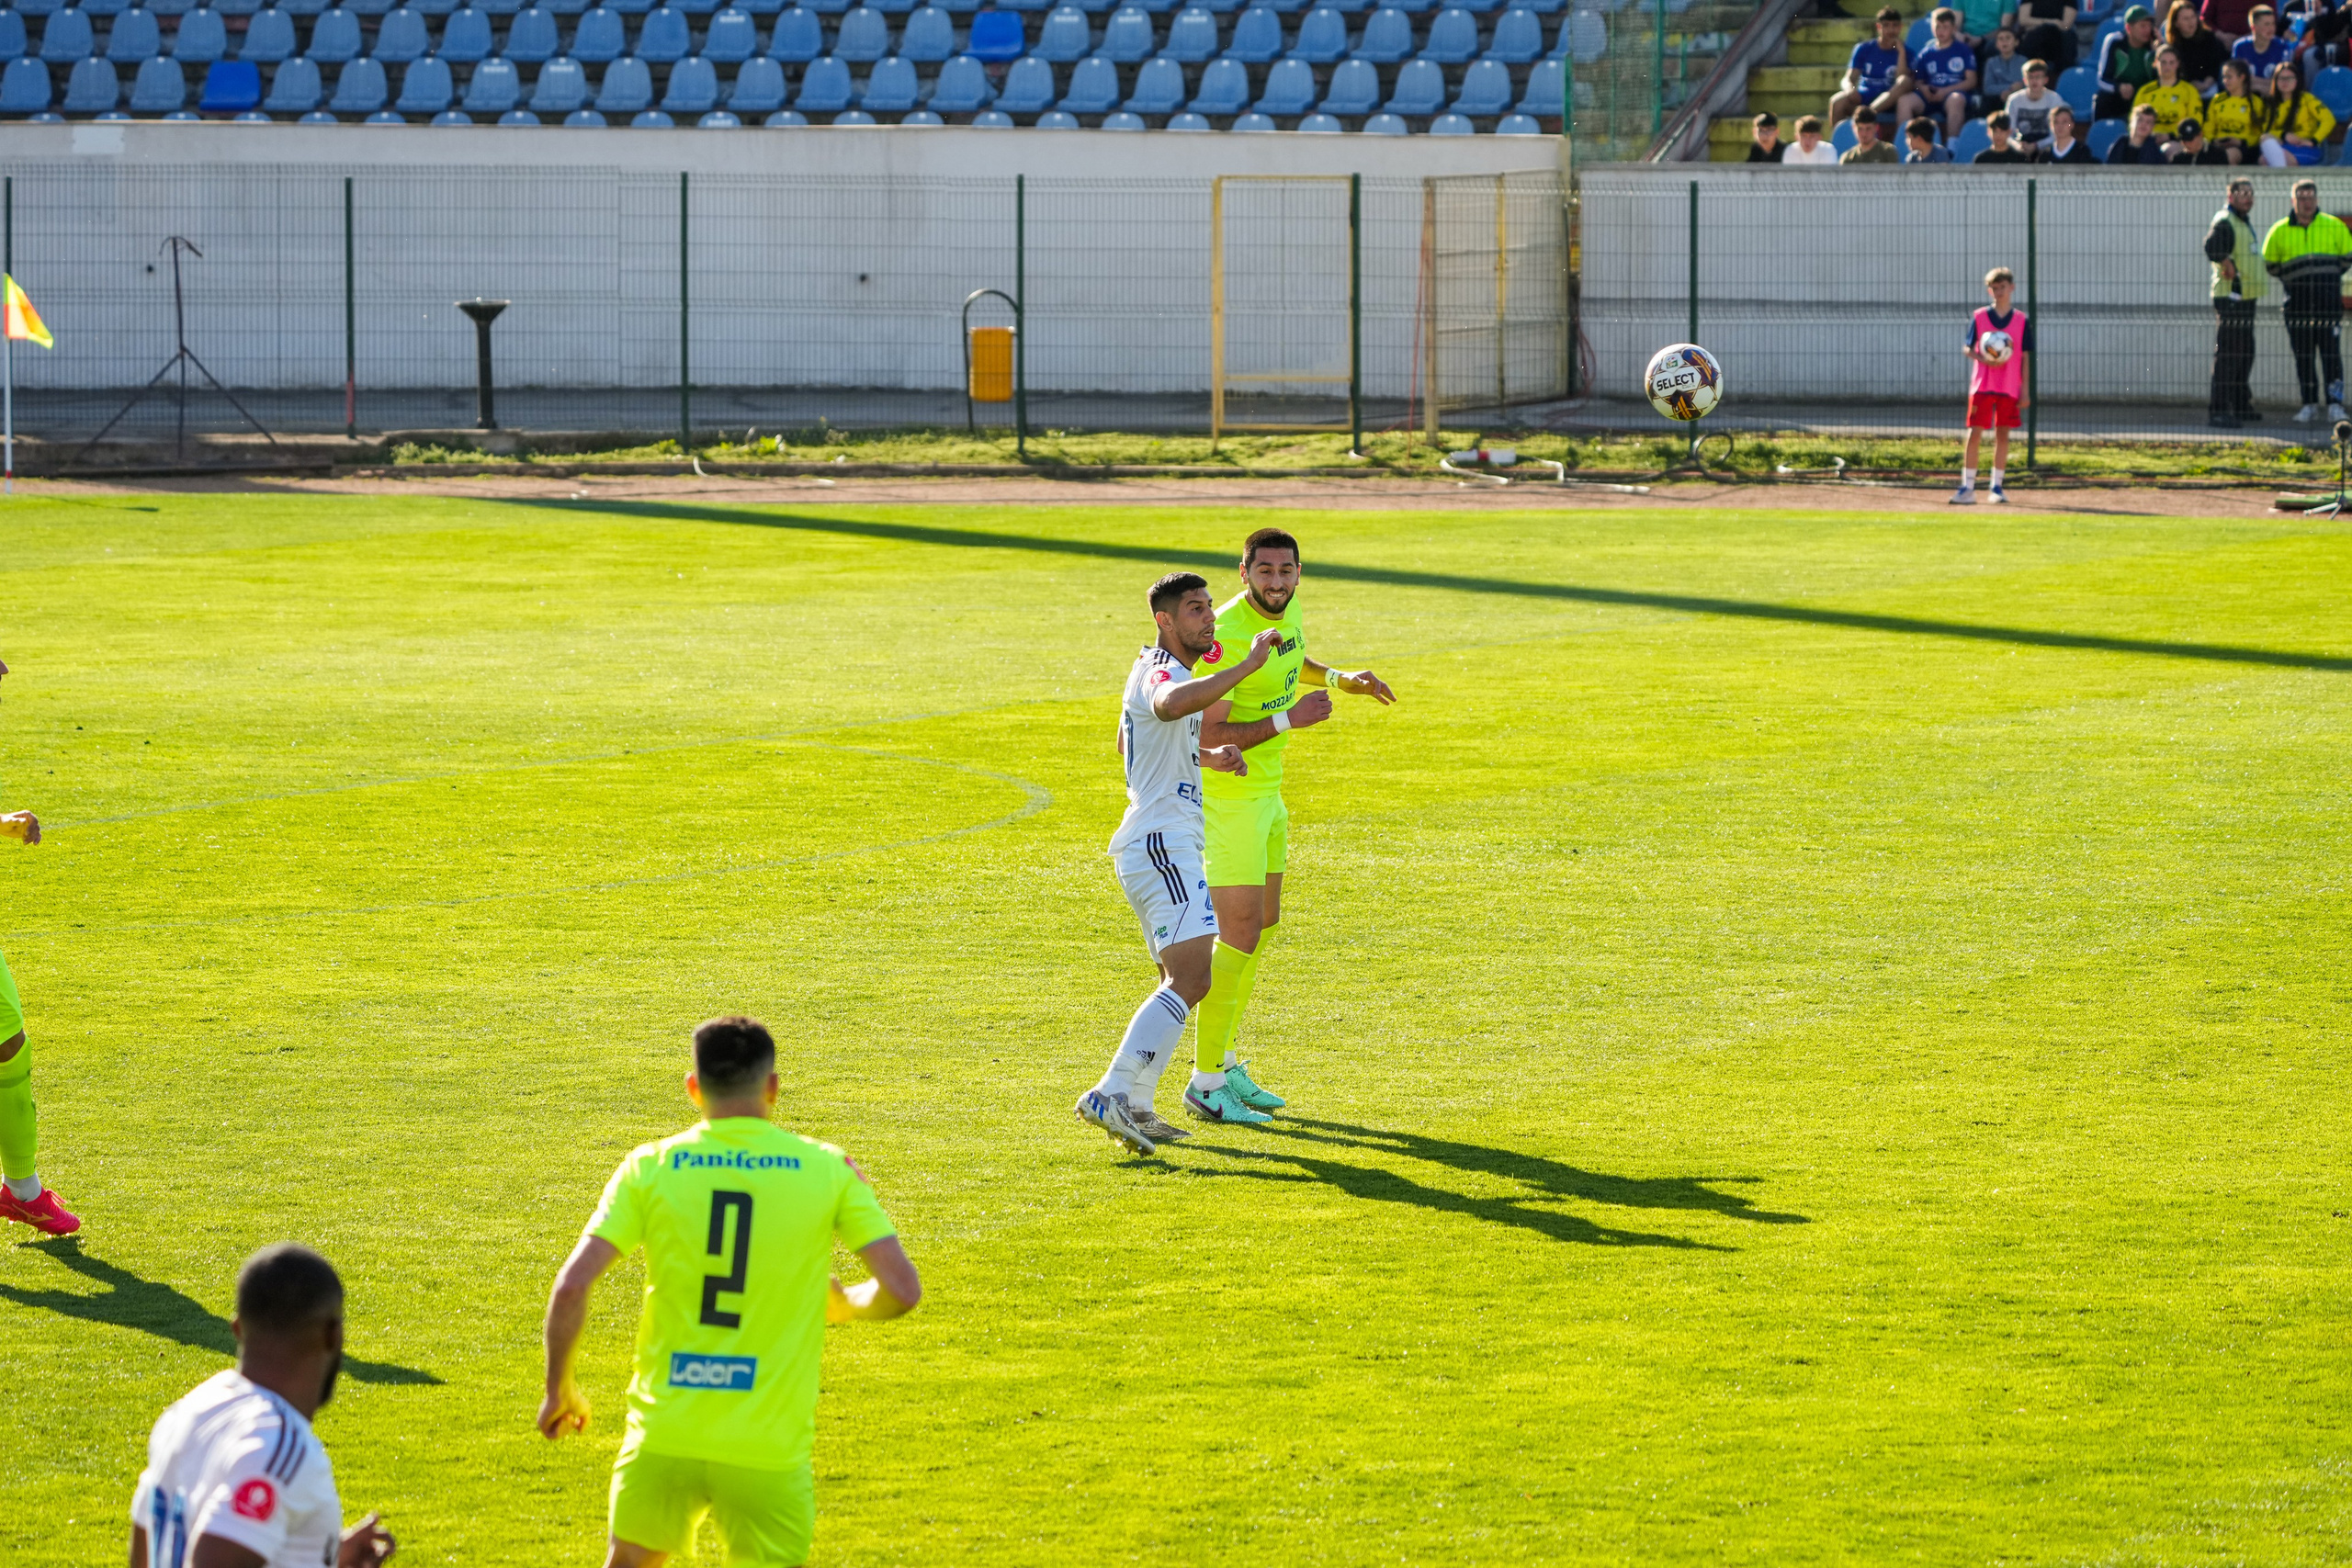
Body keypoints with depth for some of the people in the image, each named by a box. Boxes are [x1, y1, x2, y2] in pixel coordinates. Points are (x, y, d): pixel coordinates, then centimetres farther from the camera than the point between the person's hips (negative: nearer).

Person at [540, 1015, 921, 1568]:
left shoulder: (651, 1167, -2)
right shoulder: (828, 1170, -2)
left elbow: (571, 1287, -8)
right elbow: (902, 1289, -6)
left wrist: (559, 1388, 8)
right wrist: (843, 1304, 17)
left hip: (663, 1438, 1)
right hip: (768, 1449, -1)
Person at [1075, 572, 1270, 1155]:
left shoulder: (1167, 671, 19)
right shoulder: (1157, 673, -14)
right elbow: (1173, 704, -40)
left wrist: (1208, 756, 24)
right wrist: (1248, 665, -37)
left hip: (1170, 846, 11)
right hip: (1161, 843, -11)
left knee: (1182, 982, 18)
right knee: (1191, 977, -21)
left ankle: (1136, 1108, 19)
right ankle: (1110, 1095, -30)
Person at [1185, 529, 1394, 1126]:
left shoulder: (1286, 610, 3)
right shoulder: (1226, 634, -25)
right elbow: (1207, 734, -27)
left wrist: (1342, 678, 14)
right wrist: (1287, 720, -28)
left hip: (1266, 791, 10)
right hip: (1228, 797, -9)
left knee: (1263, 926, 17)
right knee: (1240, 936, -10)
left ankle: (1224, 1061, 29)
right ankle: (1206, 1083, -4)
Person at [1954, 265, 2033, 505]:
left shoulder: (2021, 321, 4)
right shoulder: (1979, 317, 3)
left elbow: (2025, 357, 6)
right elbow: (1968, 348, 5)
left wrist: (2025, 388, 1)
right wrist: (1983, 359, -16)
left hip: (2010, 387, 1)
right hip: (1982, 384, -1)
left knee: (2003, 434, 4)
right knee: (1975, 432, -5)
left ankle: (1996, 487, 12)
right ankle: (1967, 487, -4)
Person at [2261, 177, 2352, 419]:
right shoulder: (2280, 231, 6)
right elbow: (2269, 263, 15)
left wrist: (2329, 277, 8)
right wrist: (2291, 281, 9)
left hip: (2328, 300, -1)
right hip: (2298, 302, 1)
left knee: (2331, 352, -6)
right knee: (2303, 356, 3)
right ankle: (2309, 405, 10)